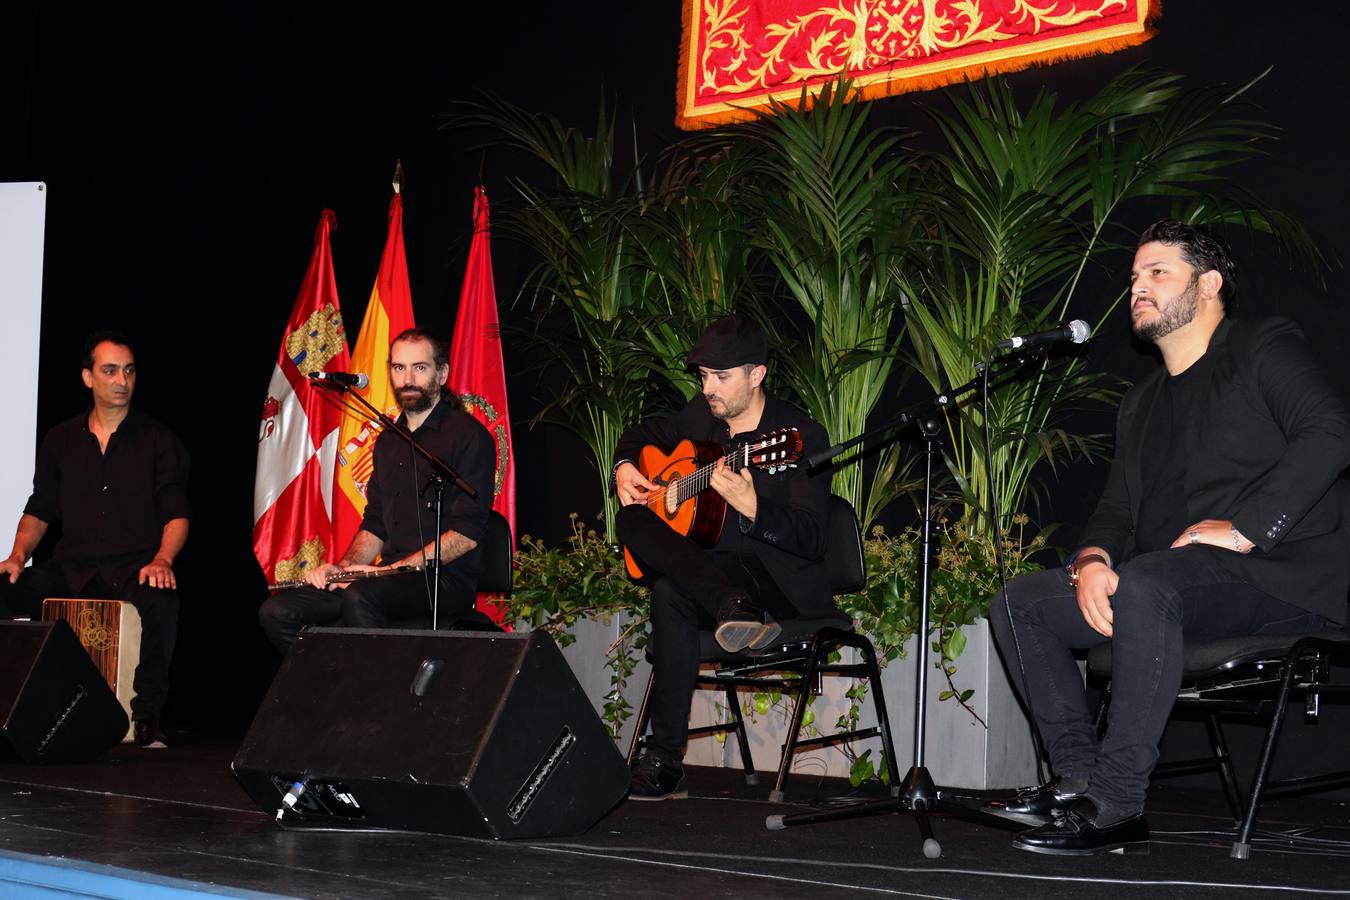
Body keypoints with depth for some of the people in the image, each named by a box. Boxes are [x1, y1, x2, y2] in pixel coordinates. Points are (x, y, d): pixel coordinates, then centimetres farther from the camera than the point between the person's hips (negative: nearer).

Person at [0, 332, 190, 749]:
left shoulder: (158, 440, 6)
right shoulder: (60, 440, 16)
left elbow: (176, 513, -1)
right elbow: (39, 510, 17)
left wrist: (162, 560, -19)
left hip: (134, 571, -3)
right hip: (71, 570, 3)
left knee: (161, 601, -37)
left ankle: (147, 717, -25)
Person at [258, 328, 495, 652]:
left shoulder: (468, 435, -5)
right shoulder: (388, 440, 21)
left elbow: (466, 534, -13)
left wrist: (390, 570, -17)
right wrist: (343, 567, 2)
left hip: (446, 580, -7)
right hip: (391, 580, 7)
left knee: (360, 597, -36)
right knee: (276, 612, -9)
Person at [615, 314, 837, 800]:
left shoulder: (802, 436, -12)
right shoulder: (702, 415, 8)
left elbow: (812, 540, -20)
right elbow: (640, 435, 28)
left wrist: (751, 508, -37)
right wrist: (624, 467, 6)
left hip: (781, 577, -7)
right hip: (710, 569, 7)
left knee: (671, 592, -34)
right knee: (630, 518, -21)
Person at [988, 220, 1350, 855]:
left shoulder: (1264, 347, 3)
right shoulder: (1142, 403, 25)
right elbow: (1117, 508, 18)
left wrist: (1243, 529, -22)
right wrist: (1092, 560, -6)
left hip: (1278, 577, -8)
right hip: (1161, 586, 8)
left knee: (1142, 584, -37)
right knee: (1019, 603, -3)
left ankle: (1115, 803, -34)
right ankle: (1081, 780, -12)